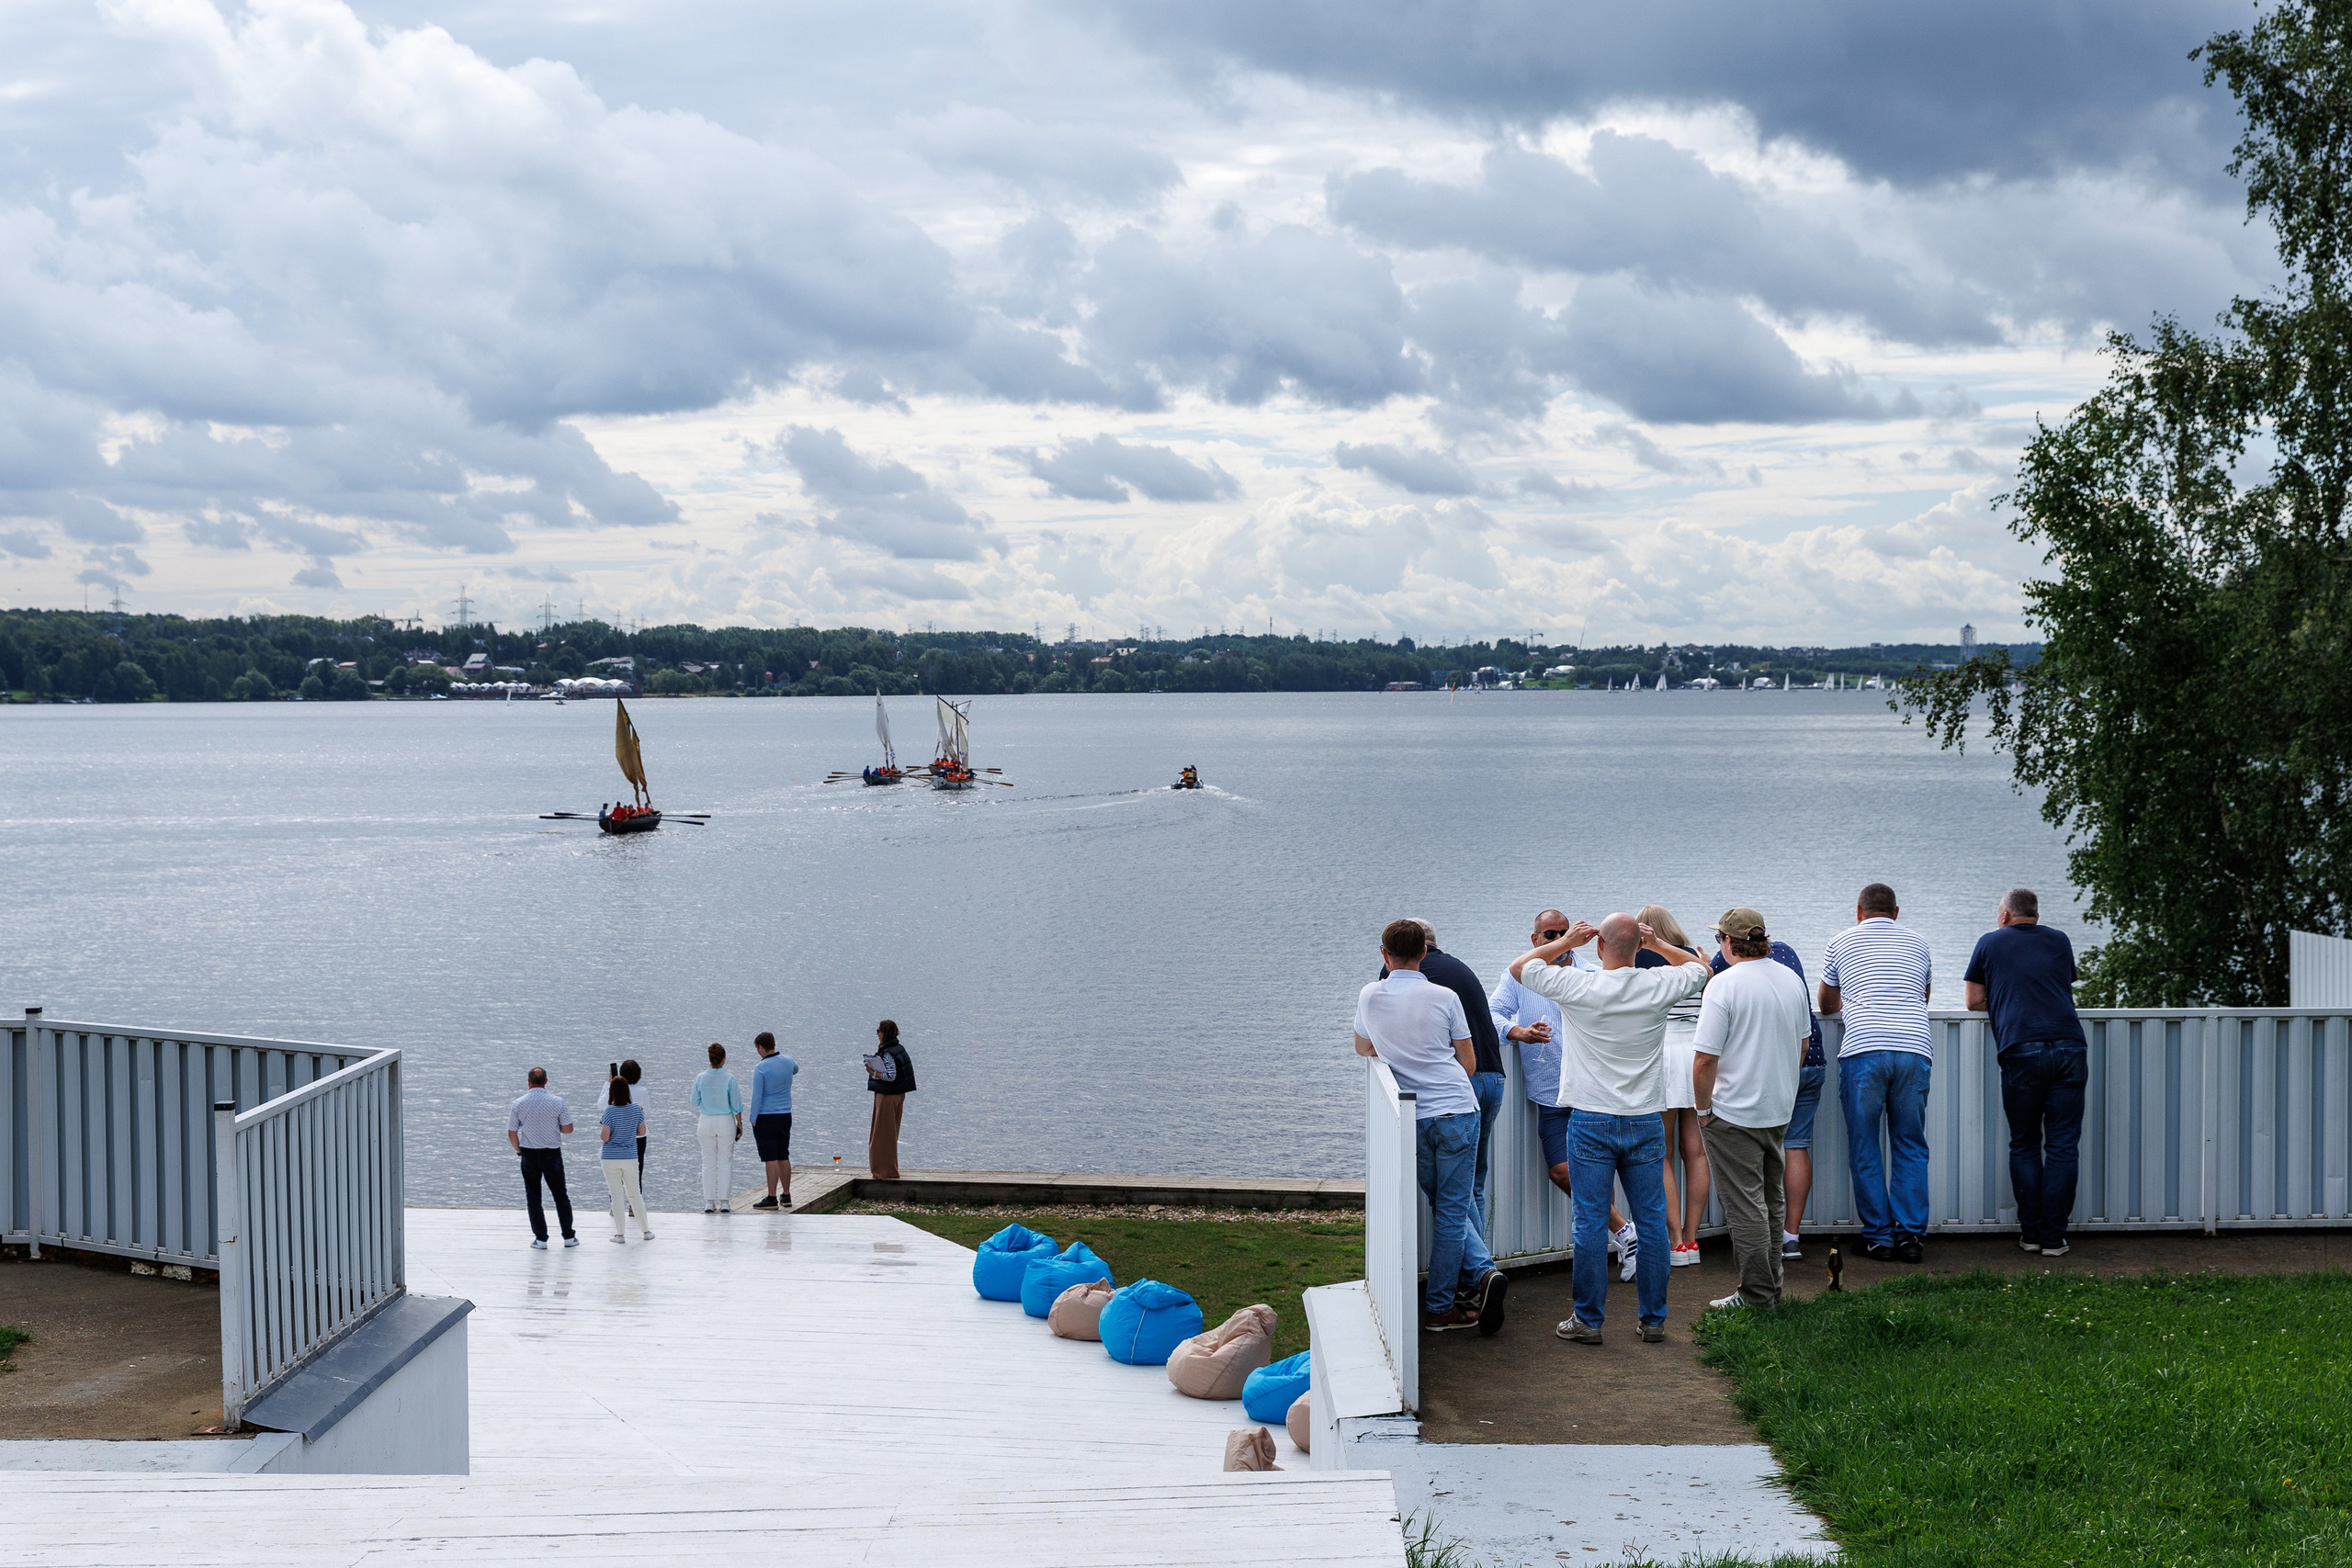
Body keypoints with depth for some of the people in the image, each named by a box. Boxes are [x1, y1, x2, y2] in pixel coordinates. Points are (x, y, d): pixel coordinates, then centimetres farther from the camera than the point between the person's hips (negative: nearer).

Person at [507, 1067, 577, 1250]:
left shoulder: (518, 1104, -7)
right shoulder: (557, 1102, -8)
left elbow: (511, 1133, -4)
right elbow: (568, 1129, -5)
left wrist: (518, 1150, 13)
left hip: (529, 1154, 0)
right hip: (552, 1153, 0)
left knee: (533, 1197, 9)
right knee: (561, 1195, 12)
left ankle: (541, 1239, 7)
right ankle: (568, 1236, 14)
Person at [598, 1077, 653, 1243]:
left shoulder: (610, 1111, -15)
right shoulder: (636, 1110, -3)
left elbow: (604, 1137, -19)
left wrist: (600, 1130, 2)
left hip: (610, 1158, -3)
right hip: (630, 1157, 3)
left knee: (617, 1195, 3)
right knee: (635, 1194, 15)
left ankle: (620, 1233, 4)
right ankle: (646, 1230, 20)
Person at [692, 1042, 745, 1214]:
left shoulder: (700, 1078, -5)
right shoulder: (729, 1079, -11)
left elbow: (695, 1102, 6)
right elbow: (736, 1105, -6)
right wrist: (739, 1125, 5)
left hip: (706, 1122, 2)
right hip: (725, 1122, -2)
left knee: (708, 1163, 8)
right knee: (724, 1163, 5)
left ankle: (709, 1202, 6)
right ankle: (723, 1203, 4)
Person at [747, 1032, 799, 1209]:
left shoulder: (761, 1068, -15)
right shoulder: (787, 1061, 3)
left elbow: (757, 1096, -15)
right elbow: (796, 1069, 29)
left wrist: (753, 1120, -7)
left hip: (765, 1118, -6)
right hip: (785, 1116, 6)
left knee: (771, 1159, -5)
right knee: (784, 1157, 12)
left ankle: (772, 1199, -4)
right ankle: (786, 1196, 17)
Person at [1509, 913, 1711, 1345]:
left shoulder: (1578, 987, -12)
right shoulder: (1659, 987, -5)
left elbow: (1519, 966, 4)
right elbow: (1700, 968, 18)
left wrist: (1564, 942, 10)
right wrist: (1658, 944, 14)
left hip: (1591, 1123, -2)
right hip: (1646, 1123, 2)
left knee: (1590, 1223, 3)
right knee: (1651, 1222, 9)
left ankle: (1588, 1321, 8)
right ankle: (1653, 1319, 14)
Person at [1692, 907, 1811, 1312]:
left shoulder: (1724, 984, -18)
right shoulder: (1791, 980, 5)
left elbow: (1705, 1058, -20)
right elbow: (1803, 1043, 17)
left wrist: (1703, 1108, -7)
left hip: (1734, 1113, -7)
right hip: (1780, 1111, 7)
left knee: (1745, 1206, -2)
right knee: (1771, 1200, 18)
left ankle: (1757, 1295, 1)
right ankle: (1771, 1287, 24)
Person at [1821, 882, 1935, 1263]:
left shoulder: (1841, 942, 16)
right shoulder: (1918, 942, 21)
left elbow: (1826, 1006, 29)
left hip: (1862, 1050, -2)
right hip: (1914, 1048, 2)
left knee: (1864, 1150, 5)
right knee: (1910, 1146, 9)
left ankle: (1879, 1237, 5)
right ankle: (1912, 1235, 4)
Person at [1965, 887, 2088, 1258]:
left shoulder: (1990, 943, 15)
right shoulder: (2059, 941, 21)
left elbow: (1974, 1001, 18)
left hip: (2021, 1050, -2)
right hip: (2069, 1046, 2)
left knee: (2024, 1146, 10)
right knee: (2062, 1146, 3)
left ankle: (2031, 1232, 7)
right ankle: (2053, 1237, 1)